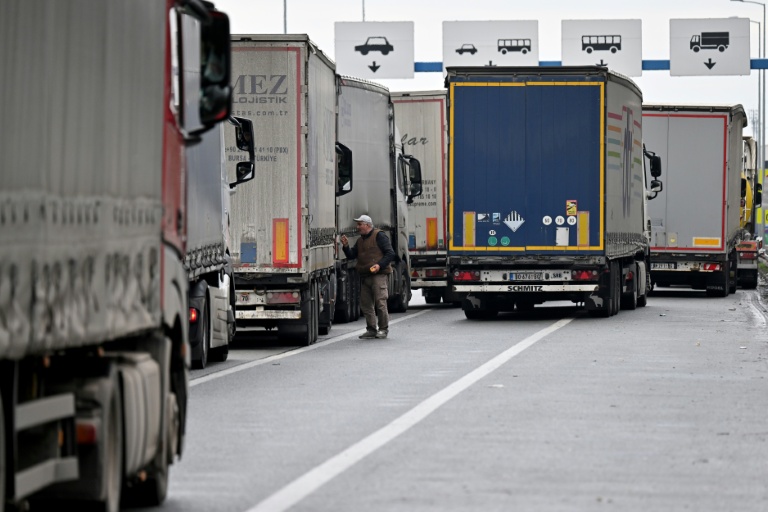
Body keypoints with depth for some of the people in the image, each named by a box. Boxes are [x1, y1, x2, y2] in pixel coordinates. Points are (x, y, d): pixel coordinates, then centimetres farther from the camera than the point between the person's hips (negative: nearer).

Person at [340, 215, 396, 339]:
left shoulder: (379, 236, -3)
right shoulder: (360, 240, 20)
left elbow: (390, 253, -9)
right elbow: (351, 255, 16)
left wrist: (380, 265, -20)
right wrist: (346, 246, -2)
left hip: (379, 274, -8)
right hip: (365, 276, 8)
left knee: (380, 302, -10)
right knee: (366, 303, 5)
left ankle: (383, 329, -2)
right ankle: (371, 330, 11)